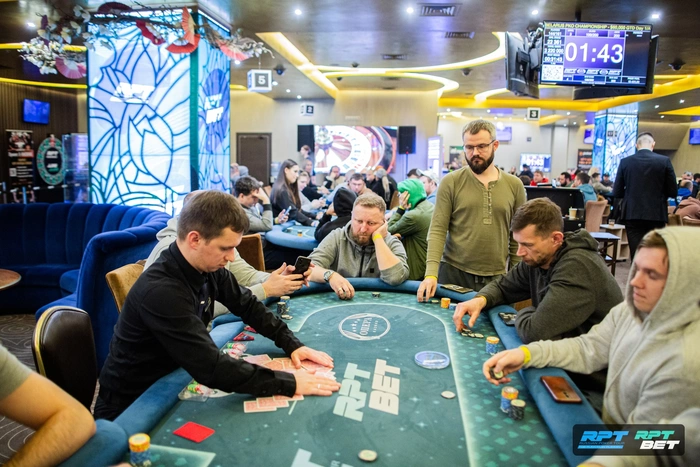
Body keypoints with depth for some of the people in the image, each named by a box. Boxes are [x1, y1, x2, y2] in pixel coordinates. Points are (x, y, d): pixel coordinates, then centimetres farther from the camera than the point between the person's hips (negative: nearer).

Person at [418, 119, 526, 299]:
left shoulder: (514, 185, 5)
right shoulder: (451, 182, -3)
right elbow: (437, 230, -8)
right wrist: (431, 273, -18)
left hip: (497, 277, 2)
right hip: (454, 272, -1)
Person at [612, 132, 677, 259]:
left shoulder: (625, 162, -2)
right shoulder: (664, 161, -3)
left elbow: (616, 193, -1)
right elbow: (673, 192, -1)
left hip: (632, 215, 0)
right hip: (656, 215, 0)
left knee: (636, 255, 4)